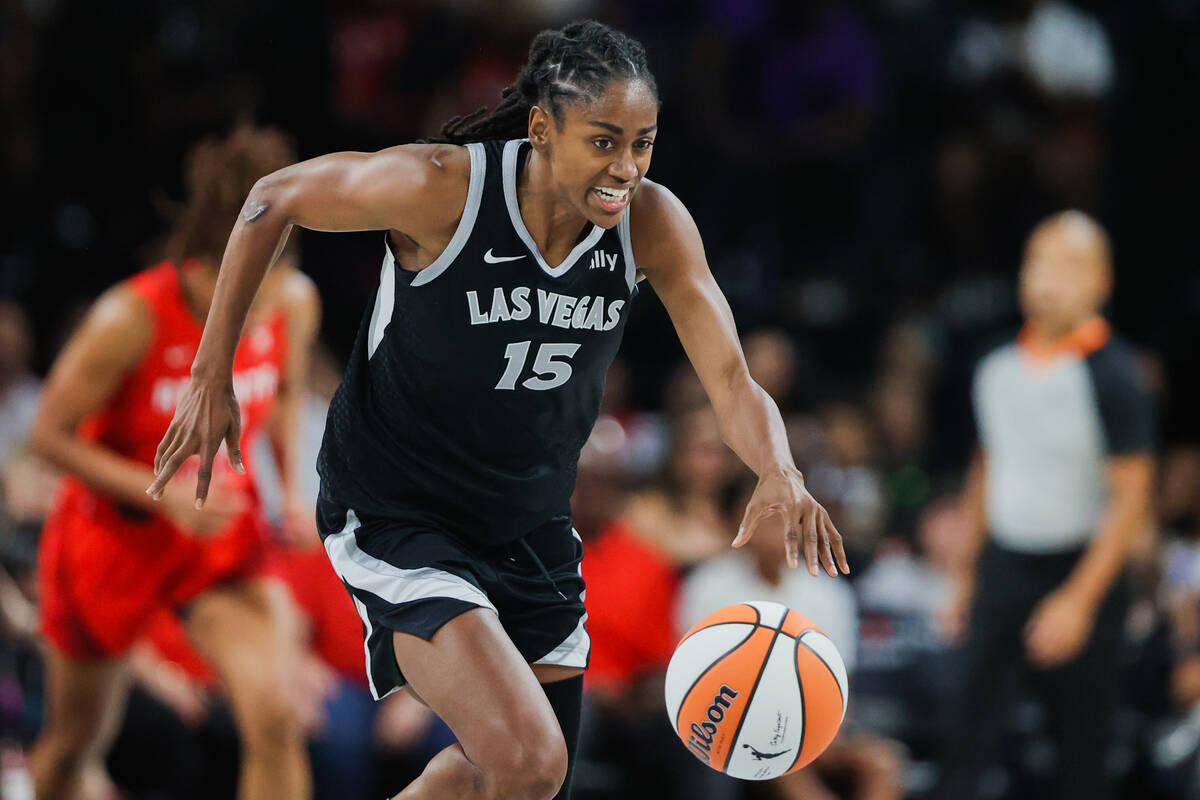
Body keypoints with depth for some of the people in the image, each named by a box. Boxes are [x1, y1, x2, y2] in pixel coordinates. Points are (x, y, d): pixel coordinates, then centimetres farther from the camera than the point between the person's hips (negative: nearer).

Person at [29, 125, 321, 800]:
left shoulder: (296, 302, -14)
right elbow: (52, 435, -18)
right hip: (117, 535, -2)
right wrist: (166, 494, -27)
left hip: (225, 530, 2)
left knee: (274, 719, -20)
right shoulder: (131, 319, -28)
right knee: (76, 741, 15)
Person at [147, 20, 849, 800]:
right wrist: (211, 379, -8)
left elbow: (733, 384, -16)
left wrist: (781, 476, -38)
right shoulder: (440, 188, -24)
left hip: (532, 530, 6)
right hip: (396, 521, -6)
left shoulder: (653, 223, -13)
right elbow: (276, 199, -9)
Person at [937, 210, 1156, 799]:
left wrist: (1078, 600, -18)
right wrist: (968, 571, 15)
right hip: (1002, 568, 5)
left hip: (1080, 570, -5)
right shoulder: (999, 367, 5)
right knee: (970, 732, -3)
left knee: (1082, 746, 2)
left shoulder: (1112, 376, -12)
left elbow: (1131, 498, -13)